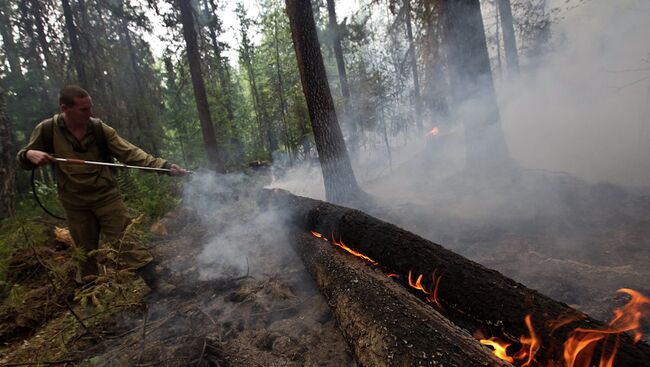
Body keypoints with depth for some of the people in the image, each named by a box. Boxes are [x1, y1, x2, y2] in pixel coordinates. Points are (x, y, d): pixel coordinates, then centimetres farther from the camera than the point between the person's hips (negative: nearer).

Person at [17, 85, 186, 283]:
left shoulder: (100, 128, -8)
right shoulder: (47, 130, -6)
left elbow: (130, 153, -14)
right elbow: (22, 160, 6)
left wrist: (163, 165, -27)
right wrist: (29, 154, -19)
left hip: (107, 196, -1)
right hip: (75, 204, 1)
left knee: (128, 245, -1)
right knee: (86, 251, 15)